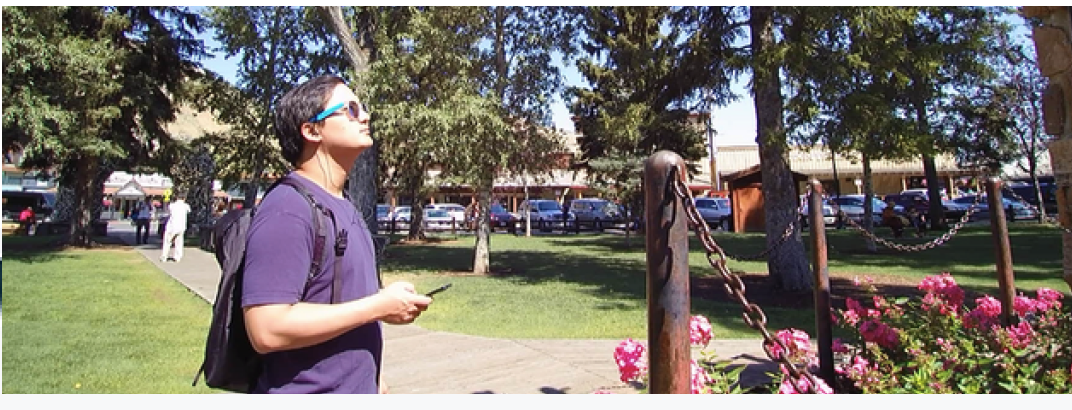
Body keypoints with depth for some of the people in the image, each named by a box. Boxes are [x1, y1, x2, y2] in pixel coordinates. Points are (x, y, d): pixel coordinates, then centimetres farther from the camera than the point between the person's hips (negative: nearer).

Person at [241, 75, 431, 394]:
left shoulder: (344, 209, 8)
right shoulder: (287, 211, -21)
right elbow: (267, 330, -27)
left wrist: (370, 378, 16)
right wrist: (380, 306, -22)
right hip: (307, 393, -8)